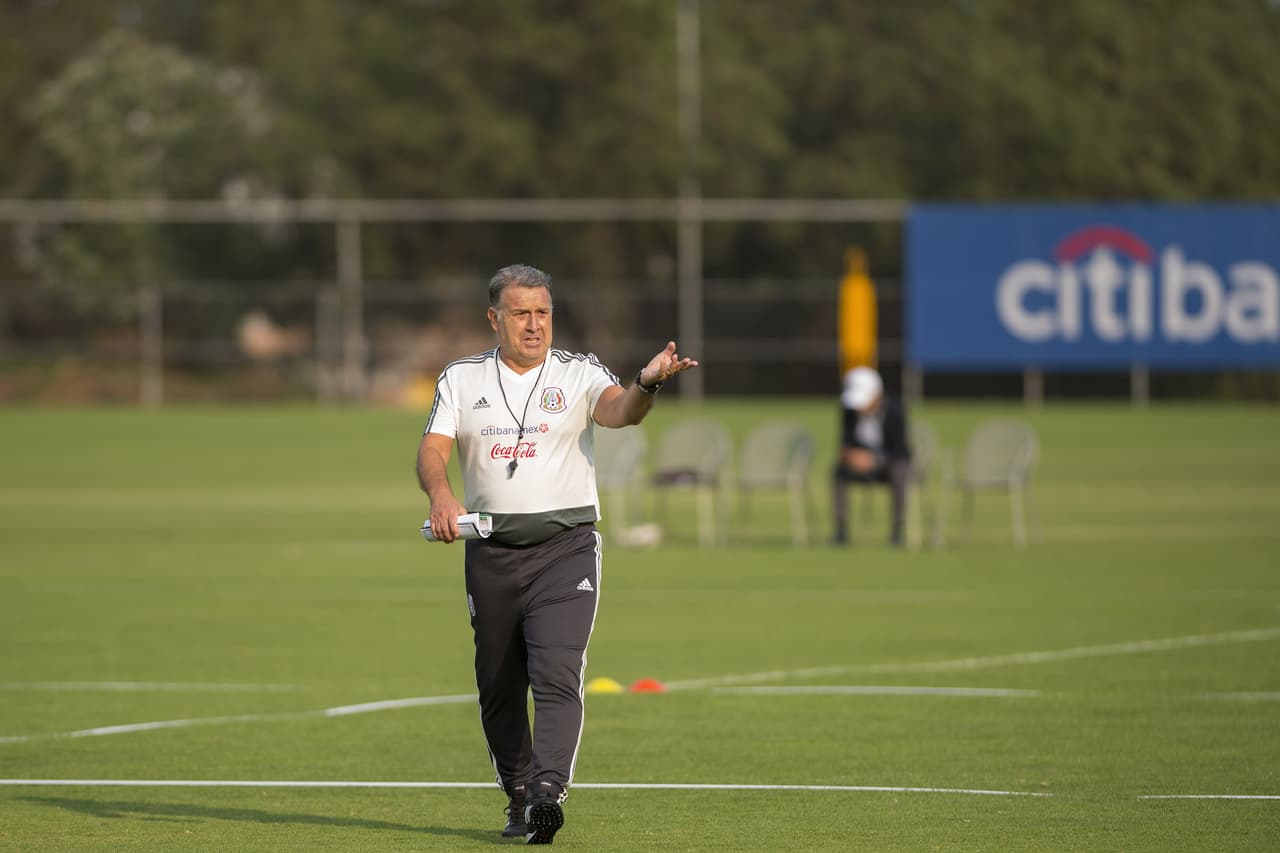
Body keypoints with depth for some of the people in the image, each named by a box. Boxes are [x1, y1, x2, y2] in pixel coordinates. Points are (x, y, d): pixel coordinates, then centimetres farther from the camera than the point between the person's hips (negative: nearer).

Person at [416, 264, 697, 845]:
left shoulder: (579, 375, 2)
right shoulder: (461, 379, 8)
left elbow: (618, 410, -18)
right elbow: (432, 449, -3)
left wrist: (646, 385, -41)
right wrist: (441, 495, -25)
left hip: (565, 544, -3)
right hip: (491, 551, 3)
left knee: (556, 676, -18)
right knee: (498, 688, 9)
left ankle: (548, 792, -26)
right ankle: (518, 800, 22)